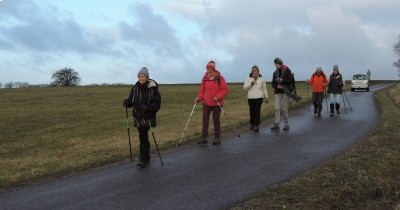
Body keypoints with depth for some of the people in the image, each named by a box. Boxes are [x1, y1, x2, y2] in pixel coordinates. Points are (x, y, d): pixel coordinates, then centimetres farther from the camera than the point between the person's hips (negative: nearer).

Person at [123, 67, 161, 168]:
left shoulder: (152, 88, -8)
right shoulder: (135, 88, 8)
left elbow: (157, 103, -12)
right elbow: (131, 100, 13)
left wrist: (148, 107, -27)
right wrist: (127, 102, -9)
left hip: (148, 117, -5)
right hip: (138, 117, 5)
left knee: (143, 137, -11)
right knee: (143, 137, 12)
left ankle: (143, 159, -6)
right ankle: (146, 158, 25)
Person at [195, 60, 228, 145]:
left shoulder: (219, 78, -7)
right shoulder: (205, 78, 4)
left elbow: (225, 90, -7)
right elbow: (202, 90, 9)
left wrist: (218, 97, -20)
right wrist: (199, 97, -7)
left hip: (217, 103, -3)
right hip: (206, 103, 3)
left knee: (216, 120, 5)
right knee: (205, 119, -1)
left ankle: (217, 138, 16)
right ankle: (204, 138, 4)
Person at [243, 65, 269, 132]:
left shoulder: (261, 79, 8)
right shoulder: (248, 79, 5)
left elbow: (264, 88, 14)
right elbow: (245, 87, -2)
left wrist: (266, 97, 15)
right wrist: (250, 83, -17)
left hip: (259, 97, 0)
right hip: (251, 98, 0)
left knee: (257, 111, -11)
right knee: (252, 111, 4)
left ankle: (256, 125, -10)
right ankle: (252, 124, 23)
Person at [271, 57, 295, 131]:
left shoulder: (287, 70, -3)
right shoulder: (275, 72, 10)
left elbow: (291, 80, -8)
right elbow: (273, 83, 12)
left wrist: (282, 80, -16)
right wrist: (276, 86, -9)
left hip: (286, 91, -4)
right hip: (278, 92, 4)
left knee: (285, 109, -1)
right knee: (277, 108, -7)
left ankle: (286, 125, 8)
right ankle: (276, 125, -8)